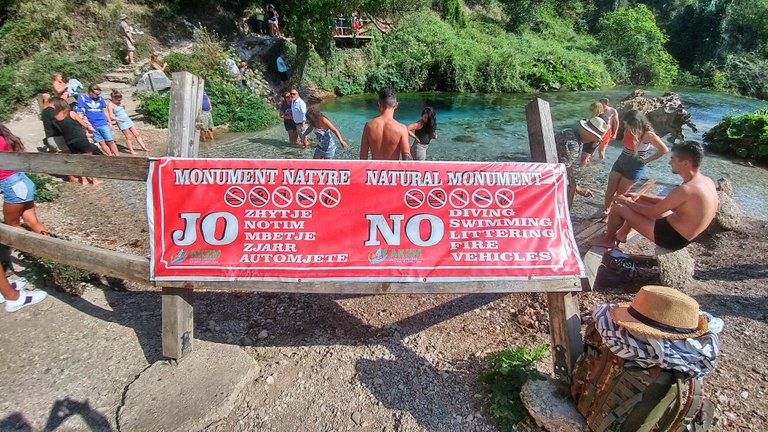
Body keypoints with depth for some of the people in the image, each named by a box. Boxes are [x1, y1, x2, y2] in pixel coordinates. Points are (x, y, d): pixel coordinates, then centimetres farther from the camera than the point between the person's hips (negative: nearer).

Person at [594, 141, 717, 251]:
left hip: (672, 237, -9)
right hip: (682, 233, 9)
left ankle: (608, 240, 20)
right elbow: (668, 202, 11)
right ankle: (622, 234, 34)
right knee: (639, 201, 22)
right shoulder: (707, 181, 0)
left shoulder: (685, 189, -30)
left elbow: (651, 212, -20)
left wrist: (627, 202, -3)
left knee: (618, 208, -5)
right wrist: (640, 196, 9)